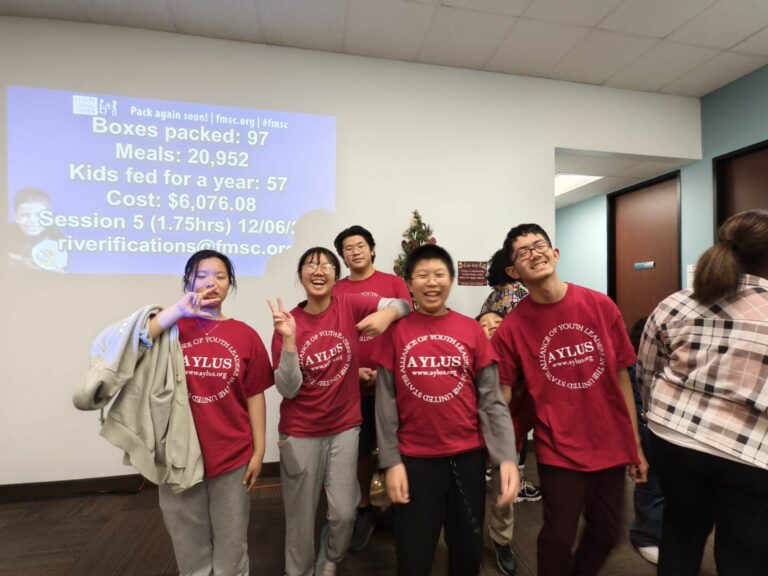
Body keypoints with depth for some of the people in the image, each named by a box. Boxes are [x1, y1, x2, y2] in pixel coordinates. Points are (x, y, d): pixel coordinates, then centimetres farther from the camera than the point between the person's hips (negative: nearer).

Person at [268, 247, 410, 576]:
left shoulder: (350, 306, -9)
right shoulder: (287, 322, -9)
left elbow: (404, 304, -9)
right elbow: (288, 389, -13)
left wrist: (387, 313, -32)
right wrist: (288, 339, -27)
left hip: (344, 427, 1)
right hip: (300, 433, 0)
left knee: (344, 512, 9)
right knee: (301, 516, 15)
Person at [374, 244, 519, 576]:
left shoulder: (471, 330, -2)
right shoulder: (396, 331, -5)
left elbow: (491, 399, -2)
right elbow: (385, 403, -4)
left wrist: (507, 457, -10)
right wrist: (391, 461, -6)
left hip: (468, 456, 2)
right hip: (415, 459, -1)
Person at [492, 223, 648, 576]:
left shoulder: (601, 306, -6)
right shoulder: (511, 327, -14)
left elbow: (621, 376, 2)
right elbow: (502, 395, -9)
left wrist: (636, 445, 6)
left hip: (612, 445, 4)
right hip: (559, 450, -3)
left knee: (606, 533, 20)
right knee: (559, 538, 8)